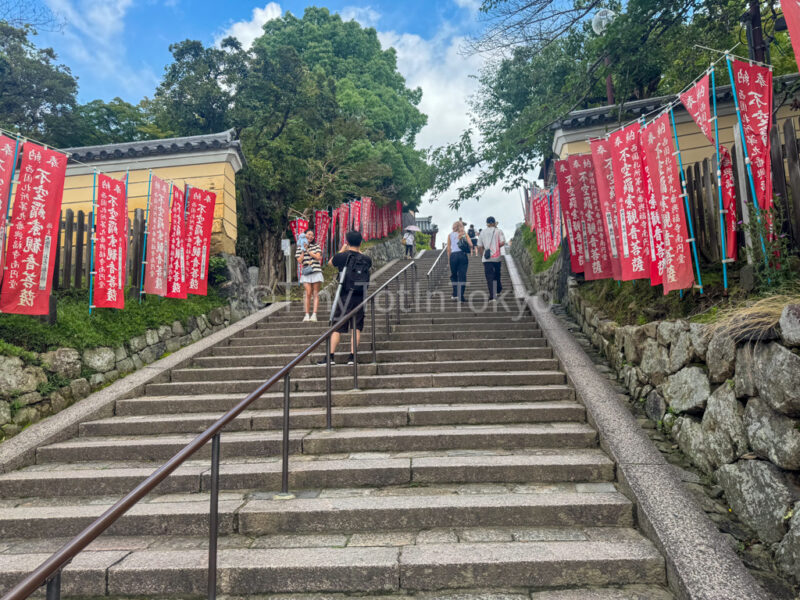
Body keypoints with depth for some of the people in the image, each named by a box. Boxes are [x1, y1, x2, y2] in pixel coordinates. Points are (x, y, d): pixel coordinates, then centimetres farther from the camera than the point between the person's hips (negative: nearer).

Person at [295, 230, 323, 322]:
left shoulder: (316, 246, 9)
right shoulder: (300, 247, 11)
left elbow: (318, 257, -5)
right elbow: (299, 261, 1)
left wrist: (308, 250, -6)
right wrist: (303, 250, -5)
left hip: (316, 272, 0)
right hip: (306, 273, 0)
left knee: (315, 293, -3)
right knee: (308, 293, -8)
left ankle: (314, 314, -6)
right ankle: (307, 315, -3)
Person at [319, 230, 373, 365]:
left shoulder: (343, 256, -7)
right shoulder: (367, 260, 1)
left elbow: (330, 262, 14)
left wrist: (342, 250, 24)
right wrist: (359, 251, 32)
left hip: (345, 297, -2)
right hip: (360, 298, 2)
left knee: (337, 328, 4)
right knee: (357, 328, 7)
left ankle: (330, 356, 3)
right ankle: (352, 356, 4)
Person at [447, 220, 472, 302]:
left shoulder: (450, 235, 10)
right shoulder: (465, 234, 9)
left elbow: (448, 249, 6)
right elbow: (470, 245, -3)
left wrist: (449, 259, 10)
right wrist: (469, 250, 16)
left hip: (453, 255, 0)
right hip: (463, 255, 0)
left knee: (453, 276, 11)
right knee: (462, 276, 1)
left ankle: (455, 294, 2)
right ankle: (461, 295, -4)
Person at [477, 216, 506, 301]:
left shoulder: (482, 232, 9)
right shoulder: (498, 231, 3)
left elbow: (479, 247, 8)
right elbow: (502, 242, -9)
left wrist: (482, 257, 18)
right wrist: (497, 246, 10)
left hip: (486, 259, 0)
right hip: (496, 257, 0)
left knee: (489, 277, -3)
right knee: (497, 275, 20)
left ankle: (492, 296, -11)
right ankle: (498, 290, 34)